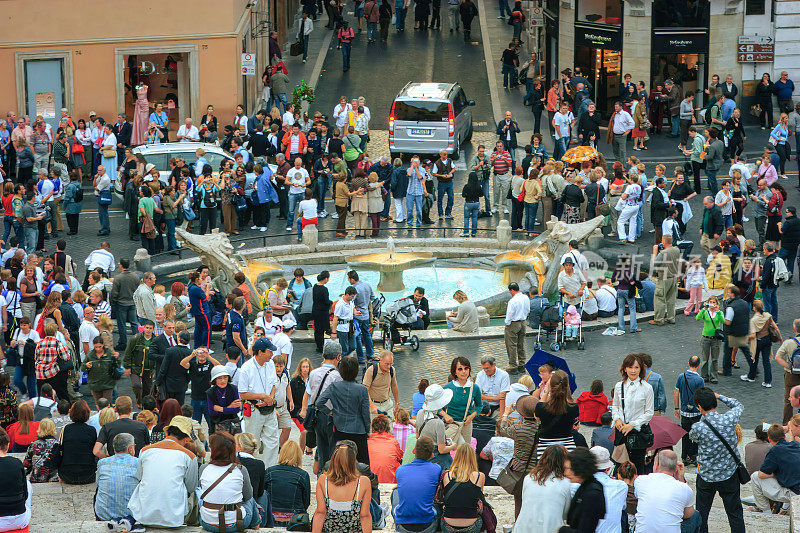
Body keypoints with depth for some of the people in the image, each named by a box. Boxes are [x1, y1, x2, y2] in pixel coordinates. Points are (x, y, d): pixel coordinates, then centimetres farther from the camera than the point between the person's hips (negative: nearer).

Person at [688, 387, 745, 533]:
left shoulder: (698, 428, -23)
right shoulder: (729, 419, -17)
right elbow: (739, 405, 7)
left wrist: (704, 417, 6)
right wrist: (719, 397, 12)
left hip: (706, 478, -2)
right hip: (730, 476, 2)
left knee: (701, 515, 18)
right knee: (735, 515, 15)